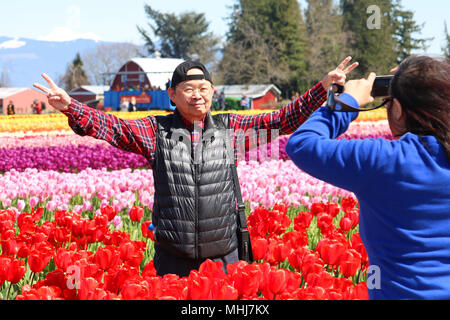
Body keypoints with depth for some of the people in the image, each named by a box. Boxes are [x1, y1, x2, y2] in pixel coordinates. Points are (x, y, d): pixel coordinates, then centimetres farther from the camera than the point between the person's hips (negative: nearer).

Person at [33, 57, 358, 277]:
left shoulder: (229, 128, 5)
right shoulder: (156, 131, 0)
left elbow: (283, 120, 4)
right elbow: (110, 127, -9)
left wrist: (323, 88, -4)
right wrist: (70, 106, -25)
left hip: (223, 255, 1)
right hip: (173, 259, -1)